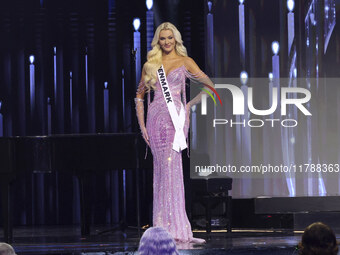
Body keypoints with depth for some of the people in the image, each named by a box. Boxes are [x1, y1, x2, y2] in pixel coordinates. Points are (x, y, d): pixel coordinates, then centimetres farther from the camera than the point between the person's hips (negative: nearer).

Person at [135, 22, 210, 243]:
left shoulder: (185, 62, 6)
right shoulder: (150, 65, 13)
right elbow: (140, 96, 15)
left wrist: (190, 105, -3)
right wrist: (142, 125, 7)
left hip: (175, 118, -3)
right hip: (156, 118, 3)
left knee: (171, 167, -12)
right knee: (162, 169, 1)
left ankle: (175, 227, -10)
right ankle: (169, 227, 3)